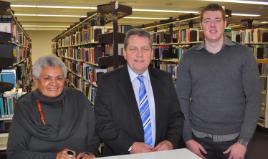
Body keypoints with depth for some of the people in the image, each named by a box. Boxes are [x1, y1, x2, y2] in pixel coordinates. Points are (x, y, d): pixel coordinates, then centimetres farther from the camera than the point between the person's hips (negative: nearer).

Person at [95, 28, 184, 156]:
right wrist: (131, 146, -14)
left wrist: (171, 142, -6)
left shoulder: (164, 79, 8)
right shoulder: (108, 82, -1)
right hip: (122, 154, -2)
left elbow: (176, 117, 10)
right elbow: (103, 124, -5)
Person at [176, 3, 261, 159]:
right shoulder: (189, 57, 0)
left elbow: (254, 98, -6)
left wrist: (244, 141, -10)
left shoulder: (243, 54, -3)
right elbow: (182, 98, -1)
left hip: (234, 138, 0)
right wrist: (187, 138, -6)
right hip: (199, 137, 1)